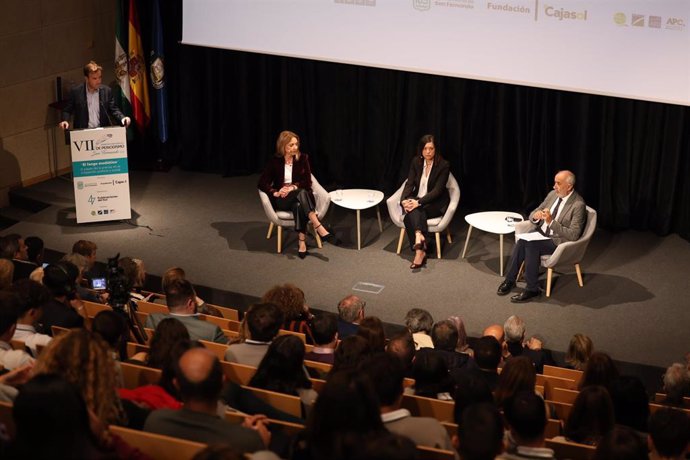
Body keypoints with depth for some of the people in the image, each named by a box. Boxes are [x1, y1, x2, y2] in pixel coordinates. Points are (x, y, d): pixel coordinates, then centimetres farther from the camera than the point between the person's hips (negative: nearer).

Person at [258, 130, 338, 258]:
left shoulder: (303, 158, 5)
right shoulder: (274, 162, 1)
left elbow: (307, 183, 1)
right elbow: (262, 183, -2)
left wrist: (293, 187, -17)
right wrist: (275, 192, -20)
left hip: (301, 196, 1)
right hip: (282, 200, -1)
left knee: (299, 205, -39)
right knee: (301, 193, -36)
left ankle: (302, 243, -45)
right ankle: (319, 228, -47)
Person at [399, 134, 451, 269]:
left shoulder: (444, 165, -12)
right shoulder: (416, 162, 2)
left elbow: (437, 190, -18)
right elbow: (409, 184, -2)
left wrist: (419, 202, -29)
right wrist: (404, 200, -22)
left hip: (435, 203, -4)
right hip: (416, 200, 4)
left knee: (413, 212, -33)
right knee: (412, 211, -33)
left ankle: (419, 250, -45)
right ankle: (419, 237, -53)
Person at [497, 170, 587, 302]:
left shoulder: (578, 205, -15)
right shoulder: (552, 194, 7)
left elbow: (573, 235, -20)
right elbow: (533, 215, 14)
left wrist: (551, 222, -27)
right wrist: (535, 216, -12)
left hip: (558, 241, -6)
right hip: (540, 232, 6)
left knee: (530, 245, -31)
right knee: (521, 241, -24)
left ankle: (532, 289, -20)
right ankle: (509, 280, -14)